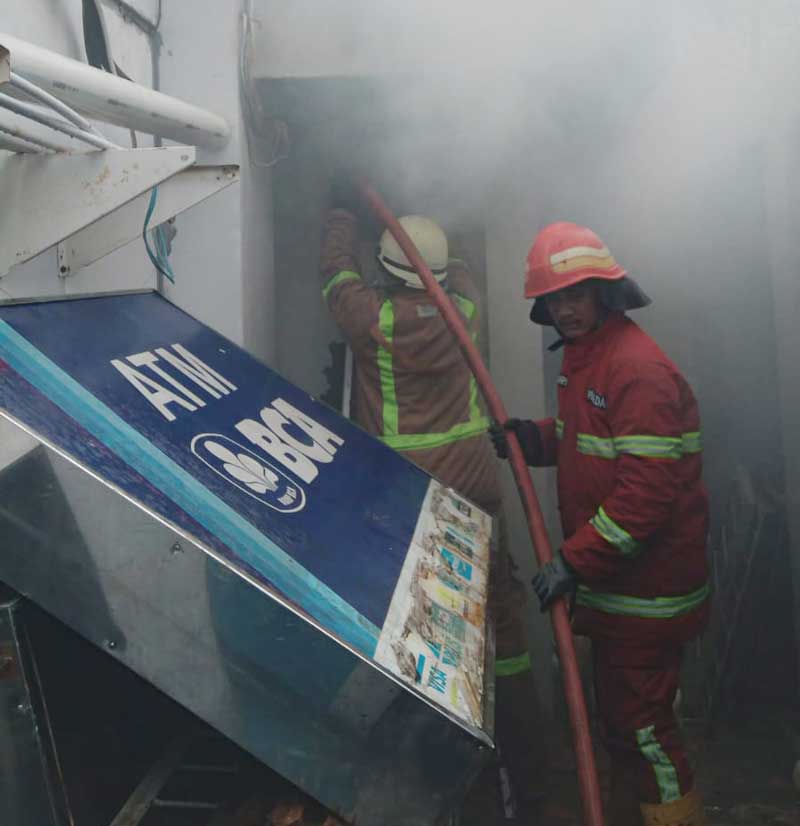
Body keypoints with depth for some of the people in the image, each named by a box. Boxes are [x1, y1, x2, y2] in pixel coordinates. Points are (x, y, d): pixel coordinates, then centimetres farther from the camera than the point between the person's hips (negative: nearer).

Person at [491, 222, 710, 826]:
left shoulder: (639, 368, -22)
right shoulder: (584, 357, 10)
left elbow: (647, 490, -27)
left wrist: (575, 560, -25)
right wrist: (535, 440, 3)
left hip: (648, 588, -10)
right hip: (613, 578, 10)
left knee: (640, 720, 2)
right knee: (622, 713, 23)